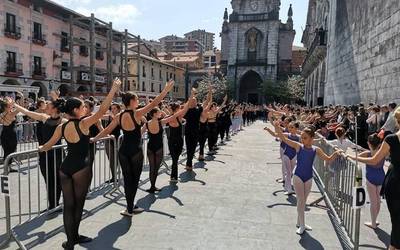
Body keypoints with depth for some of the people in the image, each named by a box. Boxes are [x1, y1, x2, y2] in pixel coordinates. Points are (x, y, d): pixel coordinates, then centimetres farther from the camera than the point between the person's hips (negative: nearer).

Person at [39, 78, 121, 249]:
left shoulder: (61, 127, 5)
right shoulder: (83, 124, -12)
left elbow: (49, 145, 17)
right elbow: (102, 110, -21)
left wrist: (41, 149, 40)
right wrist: (114, 89, -19)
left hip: (65, 168, 6)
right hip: (81, 168, -5)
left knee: (68, 205, 9)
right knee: (78, 203, 10)